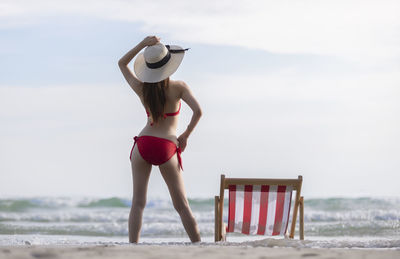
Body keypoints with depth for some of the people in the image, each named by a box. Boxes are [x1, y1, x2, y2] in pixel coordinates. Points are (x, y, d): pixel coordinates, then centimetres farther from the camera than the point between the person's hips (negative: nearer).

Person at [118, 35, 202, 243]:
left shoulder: (141, 89, 2)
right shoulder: (178, 87, -5)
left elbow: (122, 63, 17)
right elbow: (198, 111, -15)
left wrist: (142, 44, 4)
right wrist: (185, 136, 0)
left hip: (143, 144, 1)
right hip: (167, 148, -1)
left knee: (138, 203, 2)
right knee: (182, 205, 7)